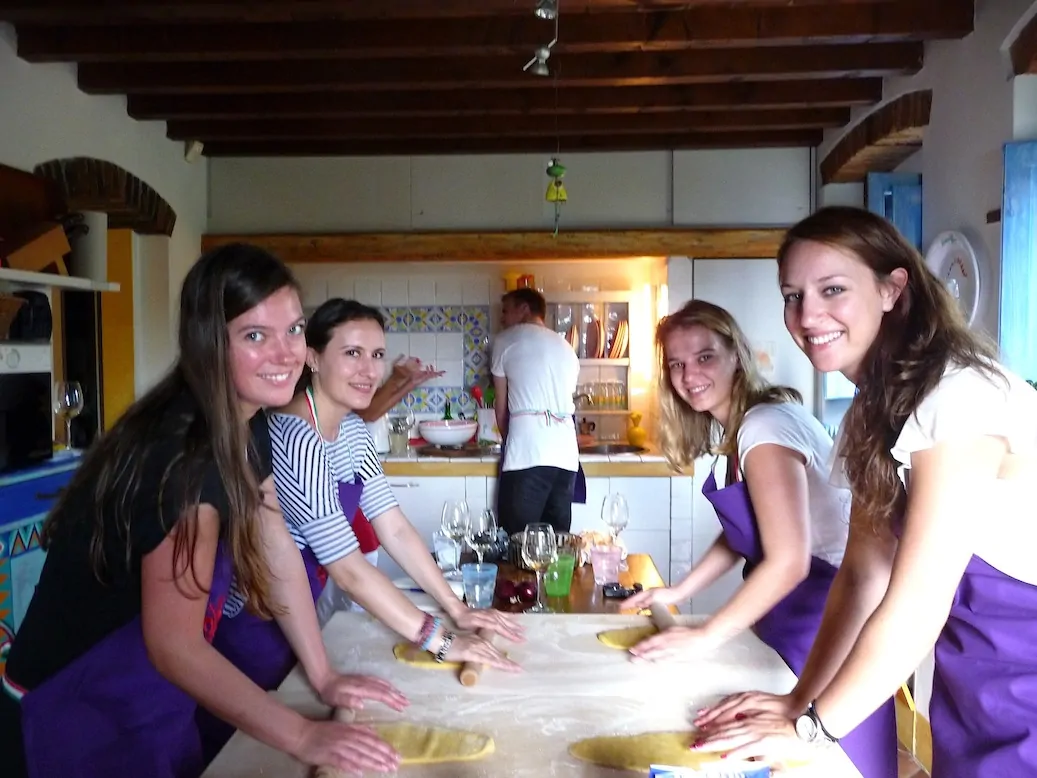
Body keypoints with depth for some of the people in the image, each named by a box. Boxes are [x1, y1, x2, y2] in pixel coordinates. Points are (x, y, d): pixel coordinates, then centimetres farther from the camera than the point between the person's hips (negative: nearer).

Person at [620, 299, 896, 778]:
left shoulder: (766, 425, -24)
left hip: (826, 605, -9)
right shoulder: (724, 428, 6)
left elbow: (789, 561, -30)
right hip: (785, 600, 9)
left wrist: (706, 636, -24)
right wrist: (678, 592, 7)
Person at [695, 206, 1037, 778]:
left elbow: (914, 607, -26)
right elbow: (862, 574, 2)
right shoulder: (874, 409, 2)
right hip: (970, 685, 7)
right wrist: (800, 700, -2)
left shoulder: (959, 397, -25)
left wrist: (809, 728, -16)